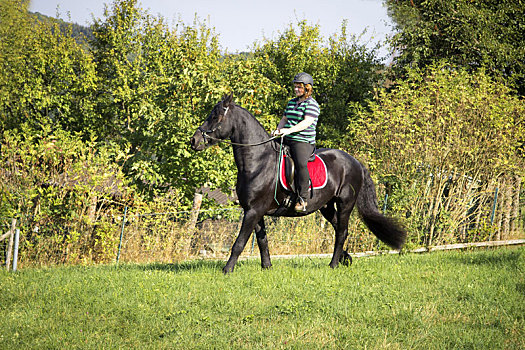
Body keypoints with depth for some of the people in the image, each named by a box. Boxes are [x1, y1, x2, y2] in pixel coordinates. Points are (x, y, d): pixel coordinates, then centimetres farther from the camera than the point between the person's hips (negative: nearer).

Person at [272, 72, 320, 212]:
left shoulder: (312, 104, -6)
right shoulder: (292, 103, 19)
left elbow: (307, 122, -19)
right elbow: (284, 119, 23)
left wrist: (289, 130, -30)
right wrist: (278, 130, 2)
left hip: (303, 142, -9)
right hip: (286, 141, 9)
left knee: (301, 164, -32)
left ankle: (302, 198, -28)